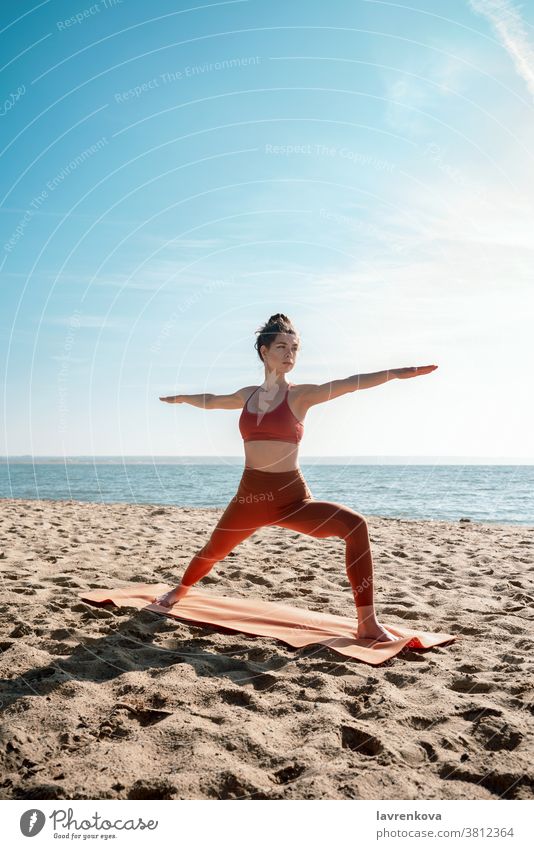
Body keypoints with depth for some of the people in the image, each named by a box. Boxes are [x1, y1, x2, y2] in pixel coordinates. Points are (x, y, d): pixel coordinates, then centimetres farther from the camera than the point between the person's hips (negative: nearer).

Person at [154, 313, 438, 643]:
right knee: (213, 551, 20)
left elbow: (350, 383, -17)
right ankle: (180, 590, 54)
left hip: (292, 499, -3)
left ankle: (368, 623, -18)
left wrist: (398, 372, -29)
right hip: (249, 496, 4)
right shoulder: (248, 395, 8)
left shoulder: (300, 395, -4)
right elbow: (211, 401, 28)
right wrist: (180, 398, 45)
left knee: (355, 525, -27)